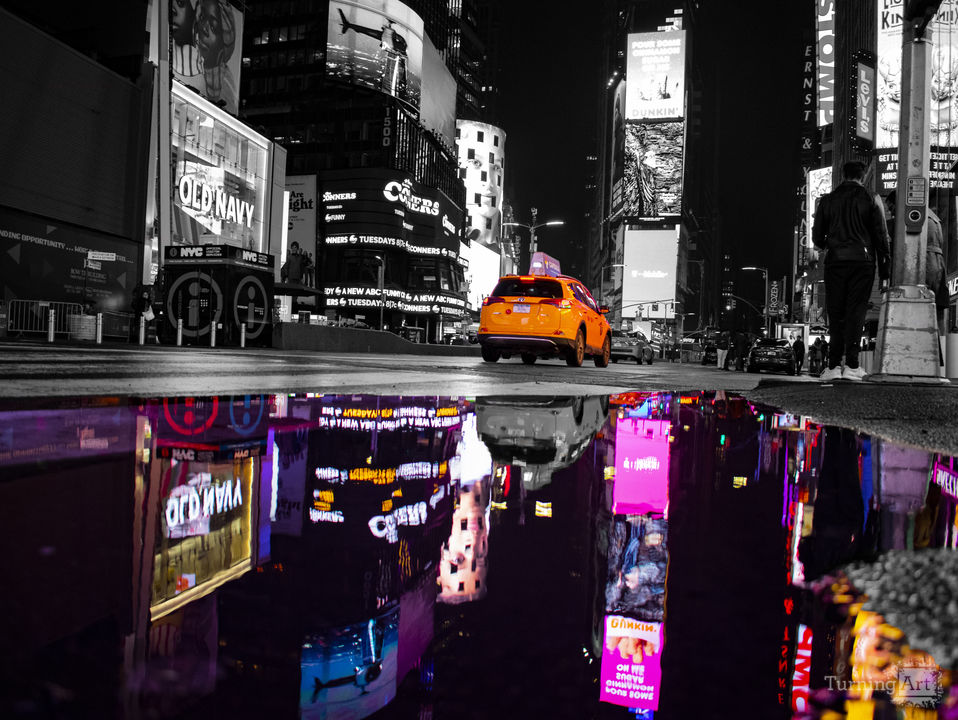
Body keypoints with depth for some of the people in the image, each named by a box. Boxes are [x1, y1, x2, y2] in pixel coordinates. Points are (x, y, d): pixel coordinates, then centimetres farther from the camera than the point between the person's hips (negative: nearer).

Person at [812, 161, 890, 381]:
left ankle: (833, 365, 0)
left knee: (835, 313, 4)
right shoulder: (871, 200, 3)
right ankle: (851, 364, -5)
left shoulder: (827, 200, 7)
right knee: (856, 311, -1)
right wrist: (884, 269, 6)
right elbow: (881, 236, 1)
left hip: (835, 261, 1)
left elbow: (817, 237, 9)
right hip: (862, 261, -1)